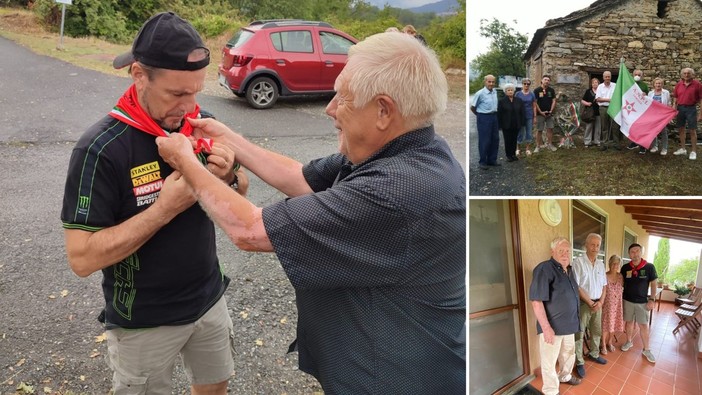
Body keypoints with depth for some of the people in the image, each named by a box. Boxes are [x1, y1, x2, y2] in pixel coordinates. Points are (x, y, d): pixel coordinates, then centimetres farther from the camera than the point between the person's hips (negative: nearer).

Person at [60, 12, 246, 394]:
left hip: (209, 300, 5)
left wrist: (228, 178, -19)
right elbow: (81, 257, -22)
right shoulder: (101, 149, -24)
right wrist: (165, 209, -30)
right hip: (143, 321, -4)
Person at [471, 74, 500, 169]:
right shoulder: (480, 93, -14)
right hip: (484, 118, -7)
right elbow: (472, 107, -7)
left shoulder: (495, 92, 7)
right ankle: (482, 162, 8)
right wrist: (479, 115, 6)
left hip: (494, 117, 7)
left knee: (495, 139, 11)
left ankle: (492, 160, 22)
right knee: (484, 141, -2)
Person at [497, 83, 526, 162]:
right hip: (506, 125, -2)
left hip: (516, 125, 2)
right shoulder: (501, 101, -2)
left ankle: (513, 154, 18)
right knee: (508, 140, 4)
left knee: (514, 140, 8)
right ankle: (508, 155, 13)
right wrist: (500, 125, -9)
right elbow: (499, 114, -4)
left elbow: (522, 113, 7)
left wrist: (522, 123, 0)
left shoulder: (519, 101, 6)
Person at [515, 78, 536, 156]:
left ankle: (528, 149, 15)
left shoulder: (532, 94, 5)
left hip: (529, 116, 2)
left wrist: (534, 117, 3)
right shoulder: (518, 94, -1)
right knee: (520, 133, 1)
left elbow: (534, 106, 7)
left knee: (529, 133, 6)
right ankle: (517, 149, 13)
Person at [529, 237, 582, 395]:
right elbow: (536, 301, -24)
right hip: (552, 326, -9)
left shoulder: (569, 270, 8)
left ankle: (565, 376, 49)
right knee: (550, 360, 4)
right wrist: (546, 327, -26)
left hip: (569, 324, 9)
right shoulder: (544, 269, -20)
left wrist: (574, 320, 18)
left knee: (569, 353, 26)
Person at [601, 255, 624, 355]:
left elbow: (623, 290, 9)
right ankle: (603, 345, 14)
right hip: (607, 304, -4)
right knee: (605, 324, 1)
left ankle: (610, 342, 32)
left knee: (614, 323, 13)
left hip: (617, 304, 4)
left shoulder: (621, 277, 0)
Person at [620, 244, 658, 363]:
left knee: (644, 326, 0)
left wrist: (651, 299, -8)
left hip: (642, 302, -2)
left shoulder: (649, 267, -9)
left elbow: (653, 284, -3)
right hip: (627, 300, 2)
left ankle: (646, 350, 11)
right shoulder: (625, 268, -2)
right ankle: (629, 342, 32)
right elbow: (621, 283, 8)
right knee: (629, 322, 14)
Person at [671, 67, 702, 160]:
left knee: (692, 130, -1)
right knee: (681, 129, 11)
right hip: (680, 108, 4)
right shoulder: (679, 84, 5)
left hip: (691, 108, -4)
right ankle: (682, 149, 23)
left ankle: (693, 151, 6)